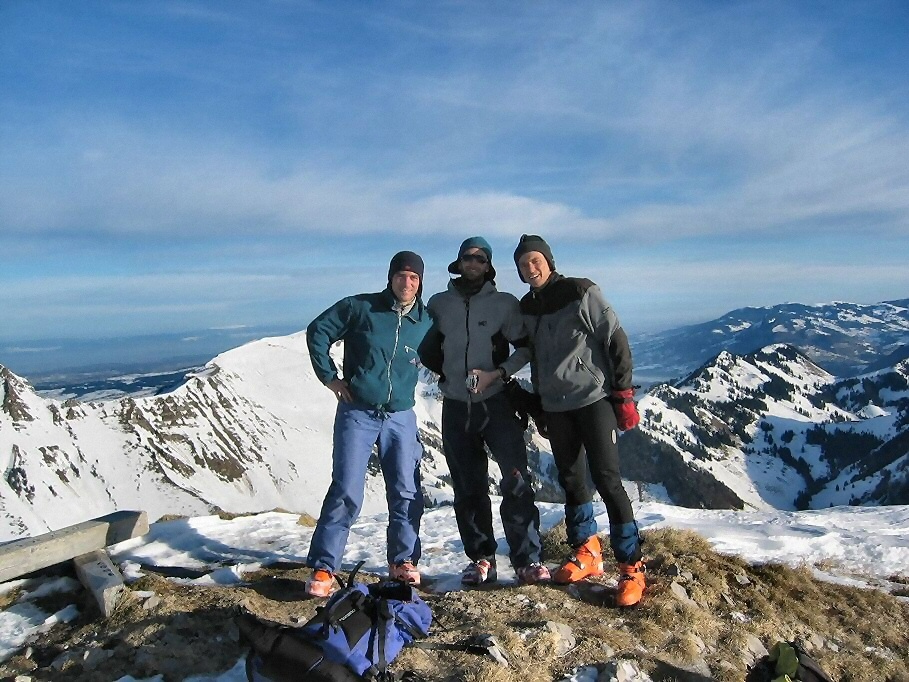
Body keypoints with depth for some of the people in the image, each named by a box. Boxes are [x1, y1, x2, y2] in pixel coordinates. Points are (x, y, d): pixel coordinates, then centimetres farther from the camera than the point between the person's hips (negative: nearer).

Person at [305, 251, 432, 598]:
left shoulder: (427, 322, 4)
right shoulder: (360, 307, -5)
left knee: (406, 493, 4)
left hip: (401, 417, 3)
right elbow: (317, 331, 1)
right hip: (356, 414, -3)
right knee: (346, 492, -6)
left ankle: (403, 562, 20)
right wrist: (329, 376, -4)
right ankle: (323, 567, 5)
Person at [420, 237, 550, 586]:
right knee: (468, 489, 7)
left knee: (516, 481, -10)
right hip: (456, 407, 3)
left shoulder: (505, 303, 0)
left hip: (496, 403, -2)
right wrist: (446, 374, 7)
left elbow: (526, 349, 0)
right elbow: (427, 348, 20)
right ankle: (480, 558, 18)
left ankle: (527, 559, -1)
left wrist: (496, 374, -12)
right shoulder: (438, 304, 7)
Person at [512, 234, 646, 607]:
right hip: (555, 407, 6)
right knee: (571, 480, 10)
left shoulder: (581, 292, -6)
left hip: (592, 398, -5)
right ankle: (586, 552, 24)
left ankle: (632, 566, 0)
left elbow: (616, 341, -7)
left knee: (607, 479, -8)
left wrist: (624, 394, -11)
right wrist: (538, 402, 19)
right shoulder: (527, 307, 11)